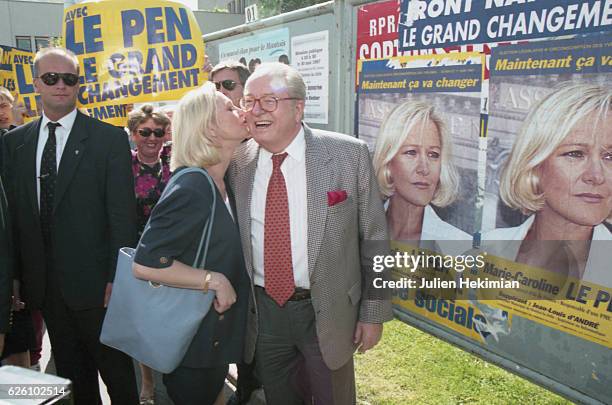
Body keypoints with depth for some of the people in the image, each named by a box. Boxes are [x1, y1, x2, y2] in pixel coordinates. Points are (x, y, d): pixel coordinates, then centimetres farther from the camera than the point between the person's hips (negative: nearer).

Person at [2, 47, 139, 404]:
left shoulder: (110, 138, -6)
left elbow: (122, 213, -10)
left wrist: (118, 278, -13)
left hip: (94, 281, -4)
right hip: (44, 283, 5)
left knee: (116, 370, 9)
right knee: (72, 374, 18)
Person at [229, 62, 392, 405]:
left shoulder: (349, 154, -12)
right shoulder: (238, 161, -3)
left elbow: (374, 238, -6)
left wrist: (374, 313, -4)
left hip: (328, 313, -2)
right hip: (263, 310, 3)